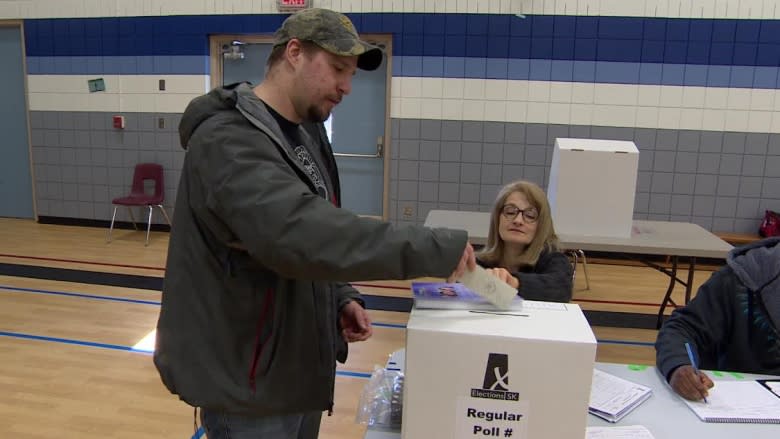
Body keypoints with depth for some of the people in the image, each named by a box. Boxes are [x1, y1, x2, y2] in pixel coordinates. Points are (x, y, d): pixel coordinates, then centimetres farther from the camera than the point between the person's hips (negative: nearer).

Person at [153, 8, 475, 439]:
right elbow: (297, 234, -38)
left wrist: (340, 298, -2)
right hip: (247, 380, -8)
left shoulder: (307, 133, 7)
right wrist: (435, 249, -36)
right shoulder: (228, 141, -23)